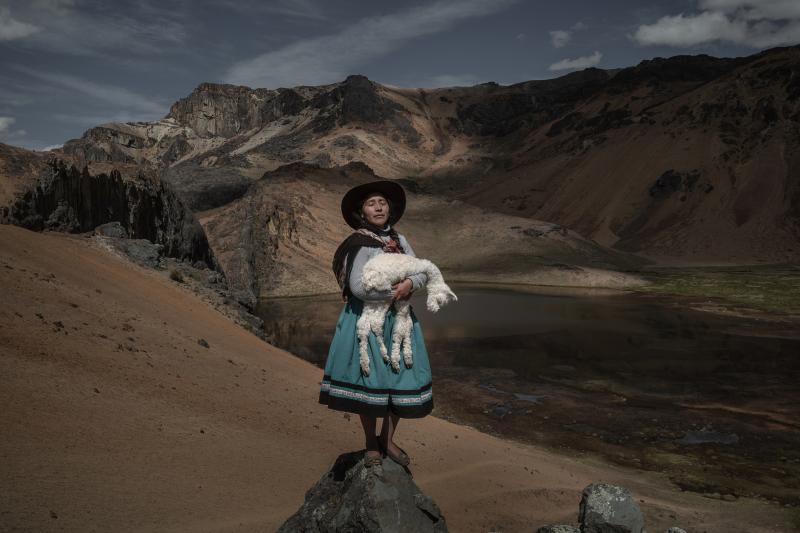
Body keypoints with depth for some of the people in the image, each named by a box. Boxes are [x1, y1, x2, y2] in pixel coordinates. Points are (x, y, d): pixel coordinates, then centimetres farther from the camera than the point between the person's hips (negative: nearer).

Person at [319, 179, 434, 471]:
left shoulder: (399, 241, 8)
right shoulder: (360, 244, -11)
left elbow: (423, 272, 7)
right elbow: (359, 287, -21)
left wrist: (410, 284, -14)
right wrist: (394, 292, -14)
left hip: (398, 320, 6)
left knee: (400, 378, 6)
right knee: (369, 379, 0)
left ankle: (388, 439, 24)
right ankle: (371, 443, 20)